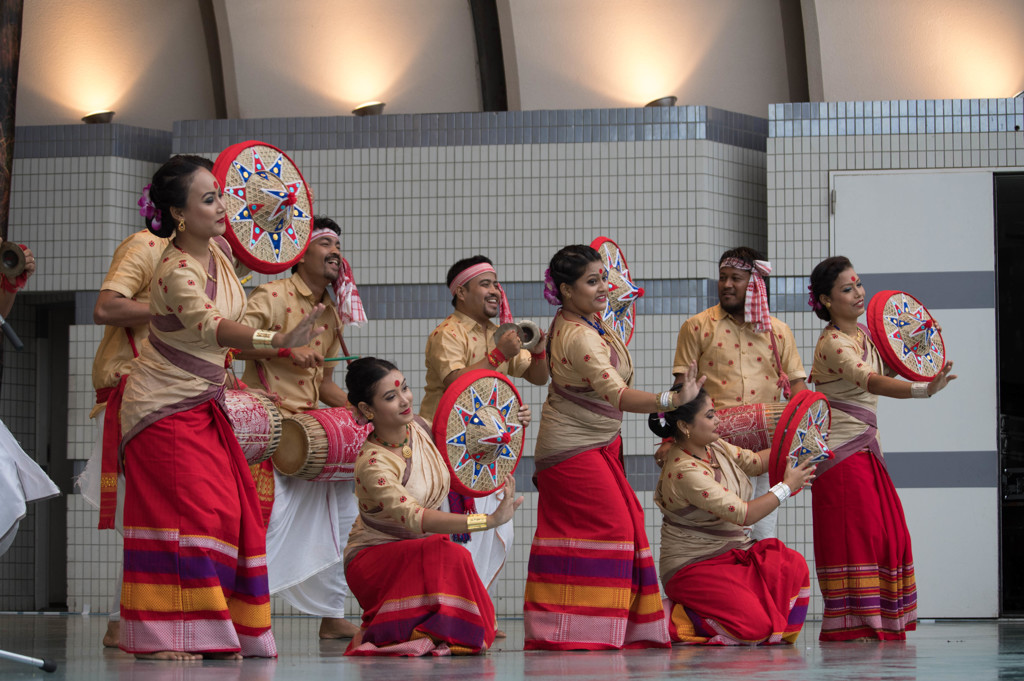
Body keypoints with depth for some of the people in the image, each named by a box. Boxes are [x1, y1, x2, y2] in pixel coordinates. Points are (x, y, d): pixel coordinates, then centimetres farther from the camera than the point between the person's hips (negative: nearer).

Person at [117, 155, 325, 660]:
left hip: (203, 405, 8)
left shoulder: (219, 249, 1)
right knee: (185, 510, -14)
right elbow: (209, 326, -43)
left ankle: (211, 632, 7)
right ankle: (159, 636, -12)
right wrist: (277, 340, -54)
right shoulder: (177, 272, -25)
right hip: (164, 408, -8)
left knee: (225, 513, 3)